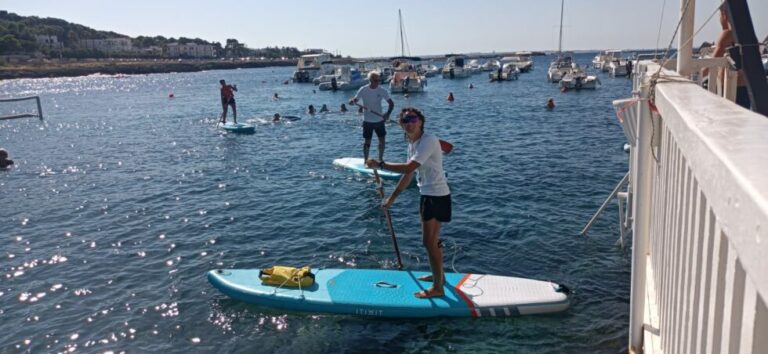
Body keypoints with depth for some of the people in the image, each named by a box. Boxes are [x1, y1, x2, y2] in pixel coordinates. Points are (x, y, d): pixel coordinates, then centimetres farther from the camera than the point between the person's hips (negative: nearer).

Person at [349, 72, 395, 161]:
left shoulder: (382, 90, -5)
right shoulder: (363, 90, -8)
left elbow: (391, 103, -3)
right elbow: (355, 100, -6)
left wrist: (388, 113, -20)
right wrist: (352, 101, -31)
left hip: (379, 120, 2)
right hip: (367, 121, -2)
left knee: (382, 140, 6)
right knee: (367, 141, 2)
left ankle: (380, 159, 24)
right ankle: (365, 160, 16)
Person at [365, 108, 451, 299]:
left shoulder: (428, 141, -19)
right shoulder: (412, 144, 10)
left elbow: (408, 168, -30)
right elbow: (408, 175, 17)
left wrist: (380, 164, -25)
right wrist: (392, 197, 19)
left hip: (437, 196, -9)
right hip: (427, 194, 9)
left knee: (429, 242, -5)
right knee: (432, 240, 21)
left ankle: (438, 288, 6)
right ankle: (439, 275, 38)